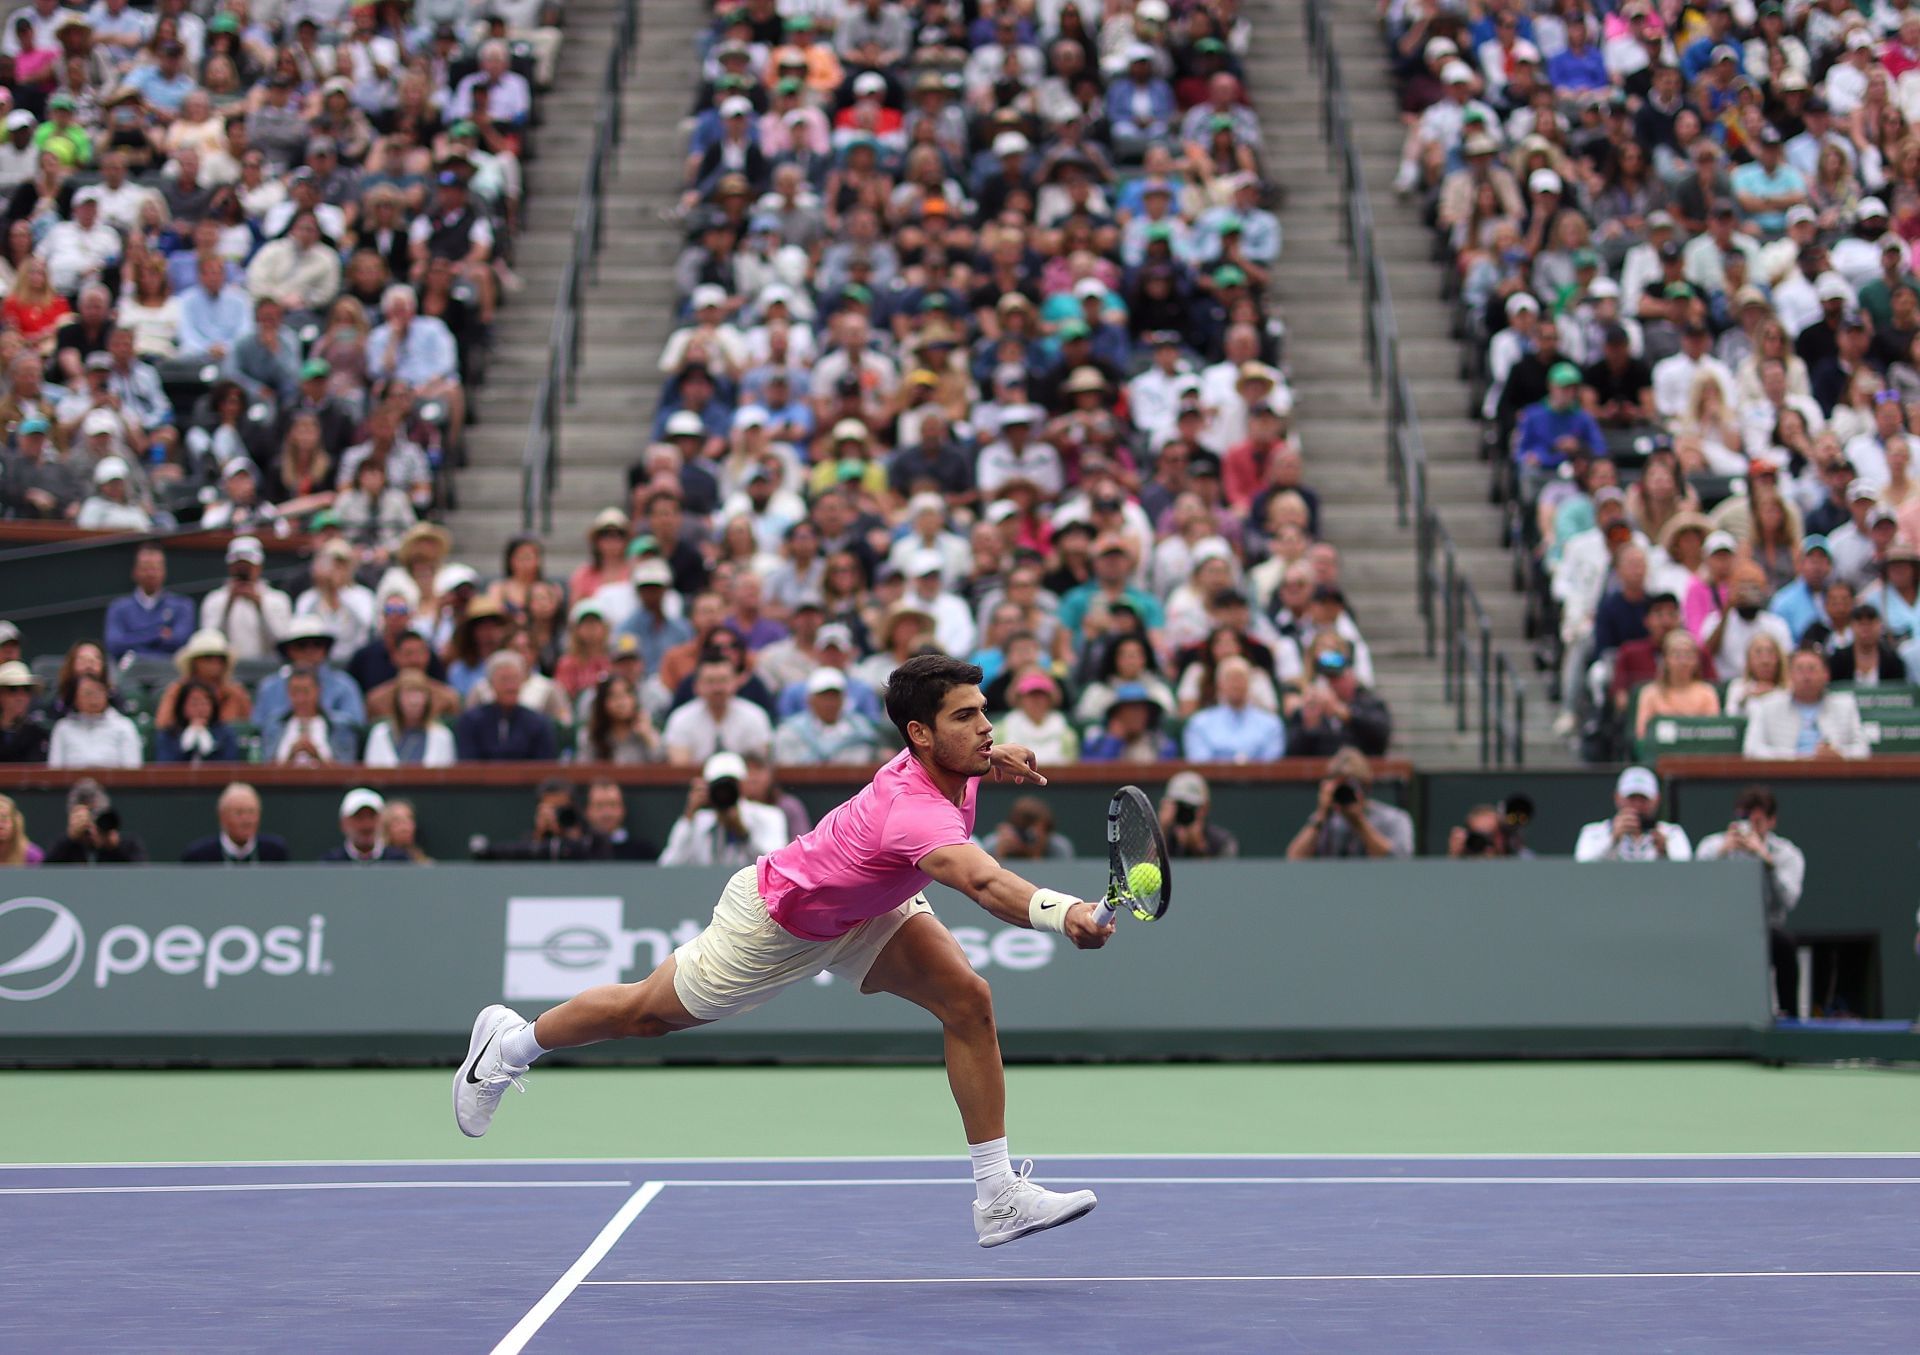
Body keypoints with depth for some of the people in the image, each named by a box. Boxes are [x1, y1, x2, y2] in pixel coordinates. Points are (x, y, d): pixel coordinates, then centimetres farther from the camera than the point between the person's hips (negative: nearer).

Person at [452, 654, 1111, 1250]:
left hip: (864, 908, 8)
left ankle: (998, 1197, -6)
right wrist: (1062, 913, -81)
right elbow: (984, 882, -66)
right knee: (650, 1011, 14)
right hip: (776, 918, -8)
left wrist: (992, 754, -2)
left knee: (969, 1001, -12)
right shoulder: (916, 812, -44)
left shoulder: (951, 762, -17)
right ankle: (512, 1042, 43)